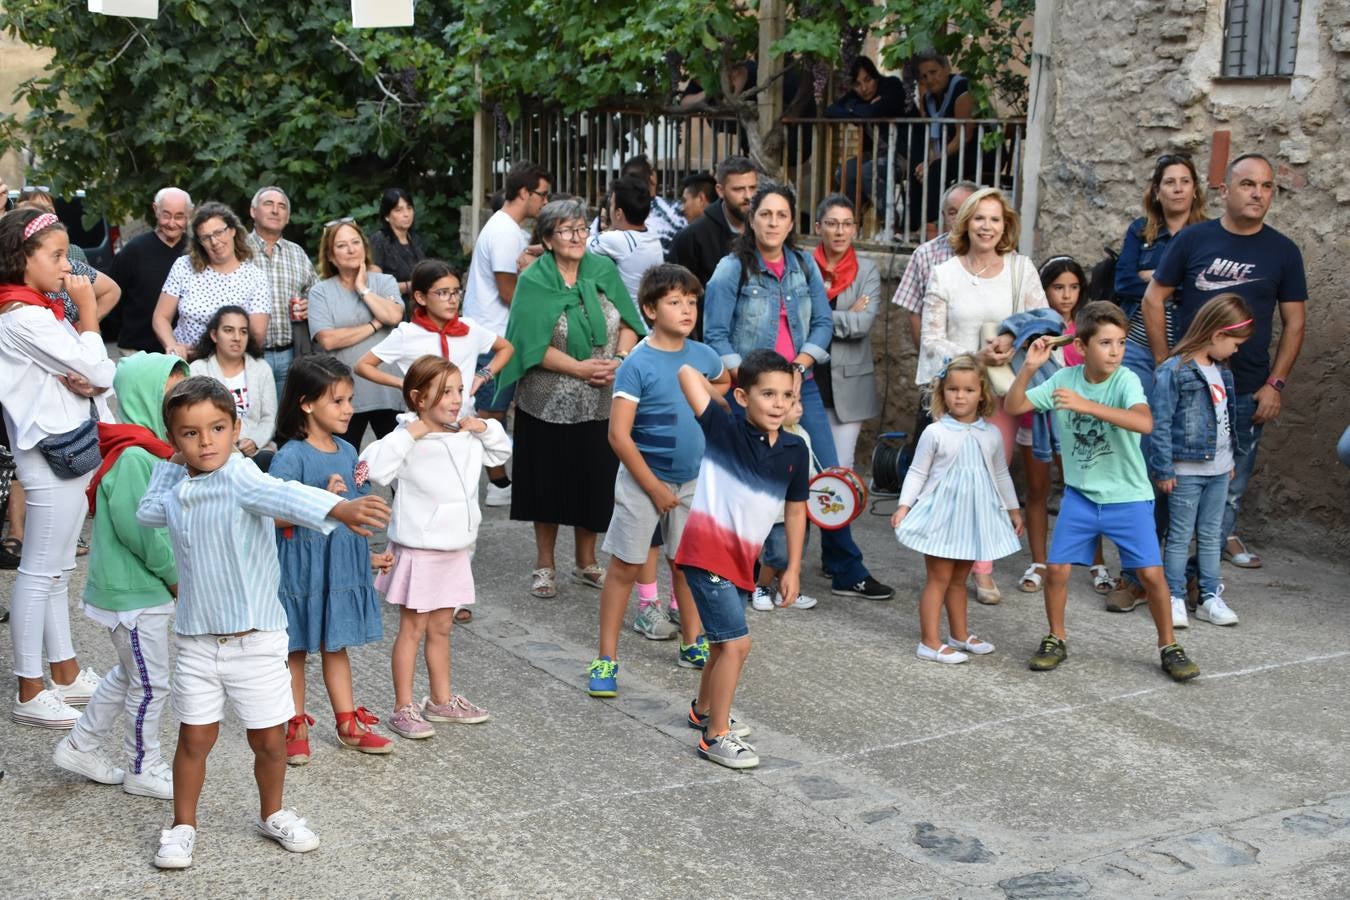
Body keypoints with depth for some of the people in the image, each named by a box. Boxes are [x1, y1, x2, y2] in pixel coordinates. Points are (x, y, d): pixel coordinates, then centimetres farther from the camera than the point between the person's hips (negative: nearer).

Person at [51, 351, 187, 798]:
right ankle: (143, 769, 20)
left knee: (130, 674, 23)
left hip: (141, 585, 10)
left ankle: (81, 747, 36)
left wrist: (175, 572, 4)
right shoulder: (133, 457, -24)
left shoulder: (152, 451, 8)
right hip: (134, 592, -10)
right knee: (151, 682, 4)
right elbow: (138, 529, -26)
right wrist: (174, 573, -15)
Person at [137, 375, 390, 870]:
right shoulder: (177, 488, 2)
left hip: (256, 638, -3)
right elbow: (147, 513, 23)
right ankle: (183, 825, 28)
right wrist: (170, 465, 11)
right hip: (197, 639, 4)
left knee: (269, 739, 9)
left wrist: (339, 508, -55)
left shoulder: (241, 479, -16)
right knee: (195, 738, 10)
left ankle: (272, 814, 33)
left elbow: (285, 496, -36)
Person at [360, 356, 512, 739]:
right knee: (413, 629, 3)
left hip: (455, 550, 7)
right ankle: (404, 708, 12)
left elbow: (502, 453, 22)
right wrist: (409, 434, -30)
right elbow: (374, 468, -31)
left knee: (441, 629, 18)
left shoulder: (467, 437, 5)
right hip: (419, 550, -7)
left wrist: (485, 428, 3)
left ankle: (441, 700, 30)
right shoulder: (409, 441, -17)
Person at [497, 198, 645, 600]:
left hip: (601, 403, 3)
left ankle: (586, 562, 26)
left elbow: (628, 323, 4)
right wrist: (580, 368, -20)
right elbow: (533, 345, -13)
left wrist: (620, 359, -14)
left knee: (595, 480, 9)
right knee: (549, 482, 7)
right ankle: (545, 564, 22)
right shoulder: (534, 282, -7)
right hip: (549, 404, -3)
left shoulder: (603, 270, 4)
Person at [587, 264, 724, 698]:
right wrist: (655, 488, -16)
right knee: (625, 567, 1)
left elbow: (725, 382, 26)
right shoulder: (638, 364, -17)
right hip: (642, 481, -5)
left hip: (691, 480, 5)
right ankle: (606, 659, 8)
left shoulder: (703, 355, -1)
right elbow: (619, 436, -18)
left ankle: (693, 642, 31)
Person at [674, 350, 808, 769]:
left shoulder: (794, 451, -1)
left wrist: (793, 569, 11)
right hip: (707, 553, -7)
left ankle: (704, 709, 47)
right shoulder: (723, 429, -13)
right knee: (737, 643, -11)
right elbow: (687, 372, -17)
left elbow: (796, 510, 10)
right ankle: (716, 736, 2)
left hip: (741, 560, 7)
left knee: (725, 641, 24)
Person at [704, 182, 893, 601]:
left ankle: (848, 573, 12)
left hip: (801, 384, 4)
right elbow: (716, 337, -8)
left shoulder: (805, 266, 6)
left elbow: (822, 323, 5)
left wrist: (798, 366, -10)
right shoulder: (732, 269, -6)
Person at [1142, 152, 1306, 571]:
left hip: (1247, 389, 1)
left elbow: (1293, 322, 4)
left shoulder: (1283, 251, 2)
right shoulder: (1193, 238, -2)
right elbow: (1153, 299, 1)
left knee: (1234, 473, 11)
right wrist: (1165, 364, -4)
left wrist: (1275, 384, -2)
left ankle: (1223, 534, 32)